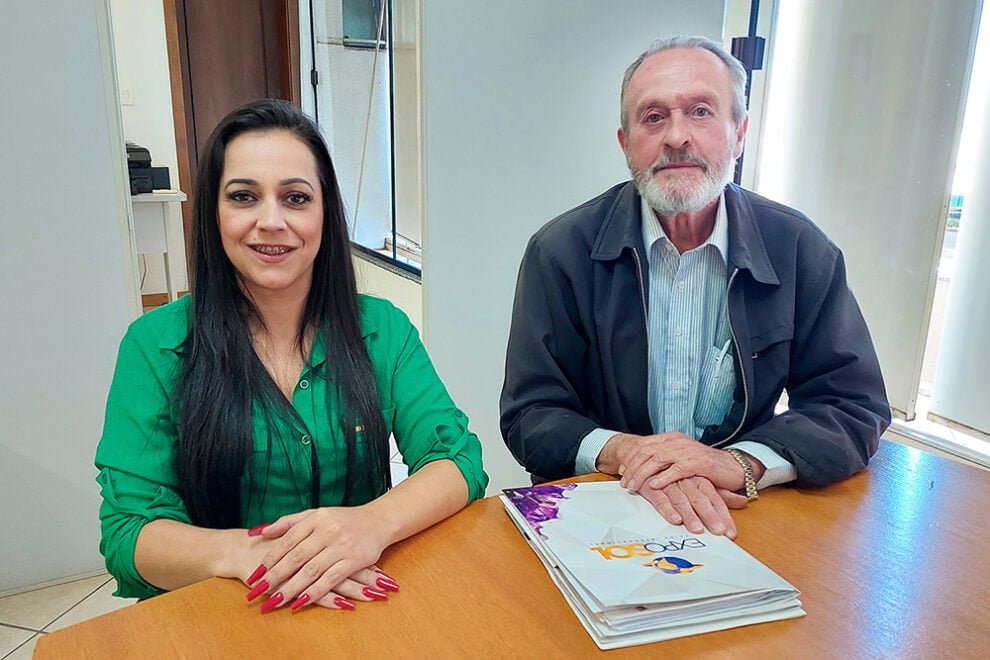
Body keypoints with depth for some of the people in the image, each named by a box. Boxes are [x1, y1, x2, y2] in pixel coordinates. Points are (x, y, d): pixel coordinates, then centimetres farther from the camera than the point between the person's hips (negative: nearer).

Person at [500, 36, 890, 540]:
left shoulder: (801, 251, 0)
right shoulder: (561, 252, -5)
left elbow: (855, 407, 1)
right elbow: (529, 415, -4)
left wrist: (740, 462, -17)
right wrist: (622, 452, -23)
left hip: (738, 517, 1)